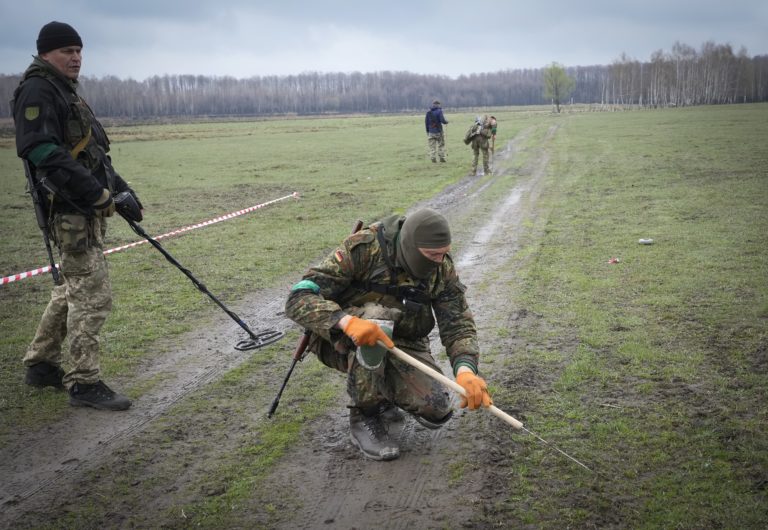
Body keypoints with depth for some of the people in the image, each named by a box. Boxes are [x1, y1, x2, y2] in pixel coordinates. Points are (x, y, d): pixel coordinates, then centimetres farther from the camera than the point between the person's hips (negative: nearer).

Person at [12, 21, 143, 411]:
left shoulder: (66, 92, 22)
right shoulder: (37, 91, -9)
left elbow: (93, 153, 27)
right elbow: (43, 151, -22)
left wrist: (120, 189, 19)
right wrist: (96, 192, -24)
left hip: (87, 208, 10)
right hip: (70, 210, -10)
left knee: (72, 289, 18)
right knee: (92, 295, -9)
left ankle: (41, 365, 30)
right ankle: (84, 383, 0)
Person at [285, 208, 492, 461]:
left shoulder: (442, 270, -12)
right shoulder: (363, 248, -25)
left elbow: (458, 324, -15)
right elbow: (299, 300, -29)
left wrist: (466, 370, -36)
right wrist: (347, 321, -48)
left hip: (402, 344, 4)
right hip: (343, 341, -3)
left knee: (436, 411, -19)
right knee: (376, 320, -37)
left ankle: (383, 396, 15)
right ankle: (364, 418, -17)